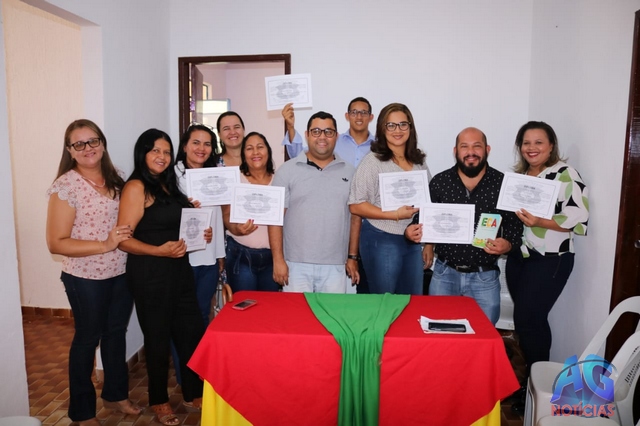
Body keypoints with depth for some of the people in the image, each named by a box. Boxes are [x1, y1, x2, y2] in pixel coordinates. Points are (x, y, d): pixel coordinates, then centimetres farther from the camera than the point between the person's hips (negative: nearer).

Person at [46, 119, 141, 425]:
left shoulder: (115, 180, 3)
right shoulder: (66, 186, -15)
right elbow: (56, 243, -18)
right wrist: (104, 245, -25)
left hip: (122, 273, 6)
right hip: (86, 279, -5)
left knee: (116, 332, 19)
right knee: (87, 339, 11)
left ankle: (115, 394, 41)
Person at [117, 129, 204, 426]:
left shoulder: (169, 184, 12)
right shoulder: (136, 187, -11)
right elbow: (123, 239, -17)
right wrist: (159, 251, -29)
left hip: (179, 269, 7)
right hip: (150, 273, -7)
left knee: (192, 331, 11)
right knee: (158, 337, 8)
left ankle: (193, 394, 30)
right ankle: (159, 401, 29)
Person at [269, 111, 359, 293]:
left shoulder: (349, 172, 8)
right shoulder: (287, 170, 0)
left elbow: (355, 217, 11)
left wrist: (352, 257, 8)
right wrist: (278, 259, -7)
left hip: (335, 267, 2)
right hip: (296, 265, -2)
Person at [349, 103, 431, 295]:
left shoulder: (419, 162, 8)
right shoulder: (373, 161, -9)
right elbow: (356, 205, -14)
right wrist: (395, 215, -19)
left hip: (414, 241, 6)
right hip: (382, 241, -5)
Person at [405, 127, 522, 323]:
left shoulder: (503, 184, -5)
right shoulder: (439, 182, -2)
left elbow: (514, 225, 0)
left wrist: (507, 245, -20)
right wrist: (412, 231, -16)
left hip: (485, 277, -1)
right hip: (444, 273, 1)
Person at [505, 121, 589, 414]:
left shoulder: (565, 174, -9)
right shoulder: (518, 175, 12)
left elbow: (579, 218, -16)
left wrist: (540, 222, -27)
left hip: (550, 260, -6)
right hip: (518, 256, 7)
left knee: (528, 320, -6)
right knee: (530, 319, 12)